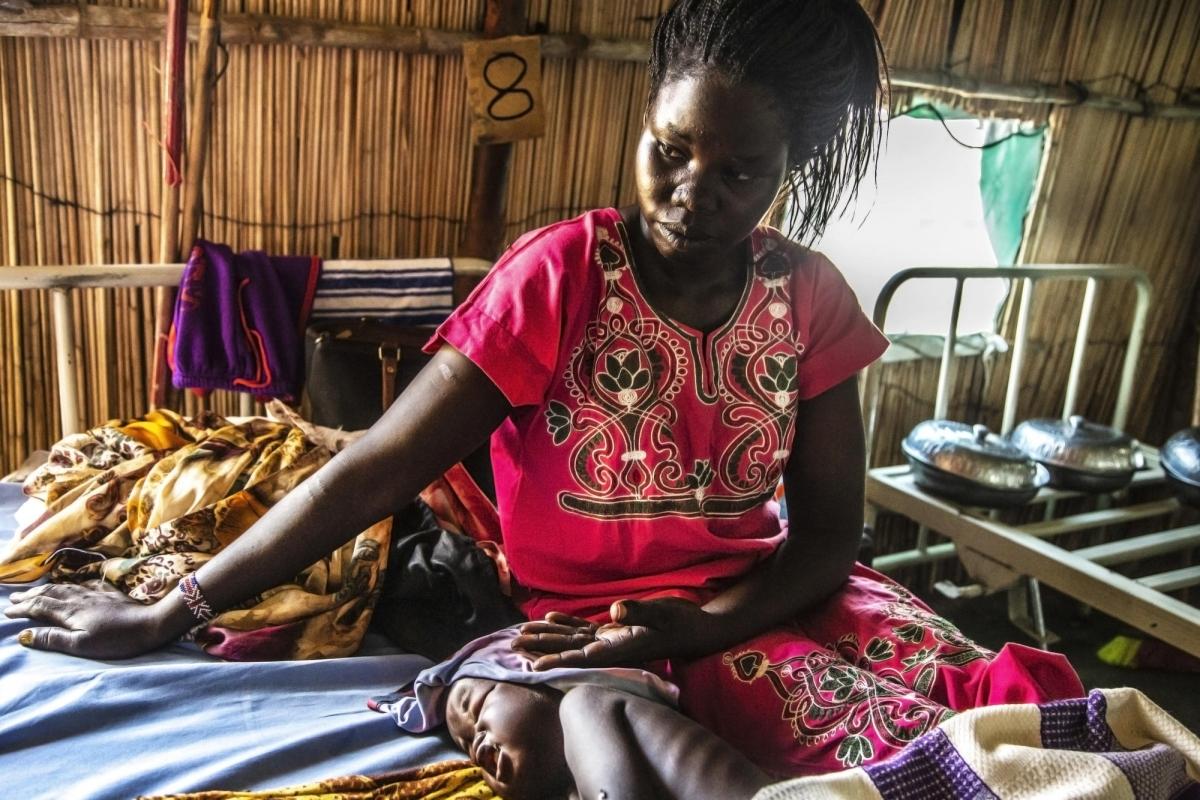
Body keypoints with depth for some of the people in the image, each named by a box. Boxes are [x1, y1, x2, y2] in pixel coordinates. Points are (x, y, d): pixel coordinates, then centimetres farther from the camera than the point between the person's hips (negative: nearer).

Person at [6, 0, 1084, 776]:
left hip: (757, 592, 5)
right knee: (901, 750, -26)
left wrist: (699, 623, -19)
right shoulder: (559, 277, -15)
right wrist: (165, 614, -14)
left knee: (1025, 705, -17)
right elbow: (368, 476, -15)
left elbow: (827, 533, -1)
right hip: (599, 611, -4)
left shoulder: (812, 299, -4)